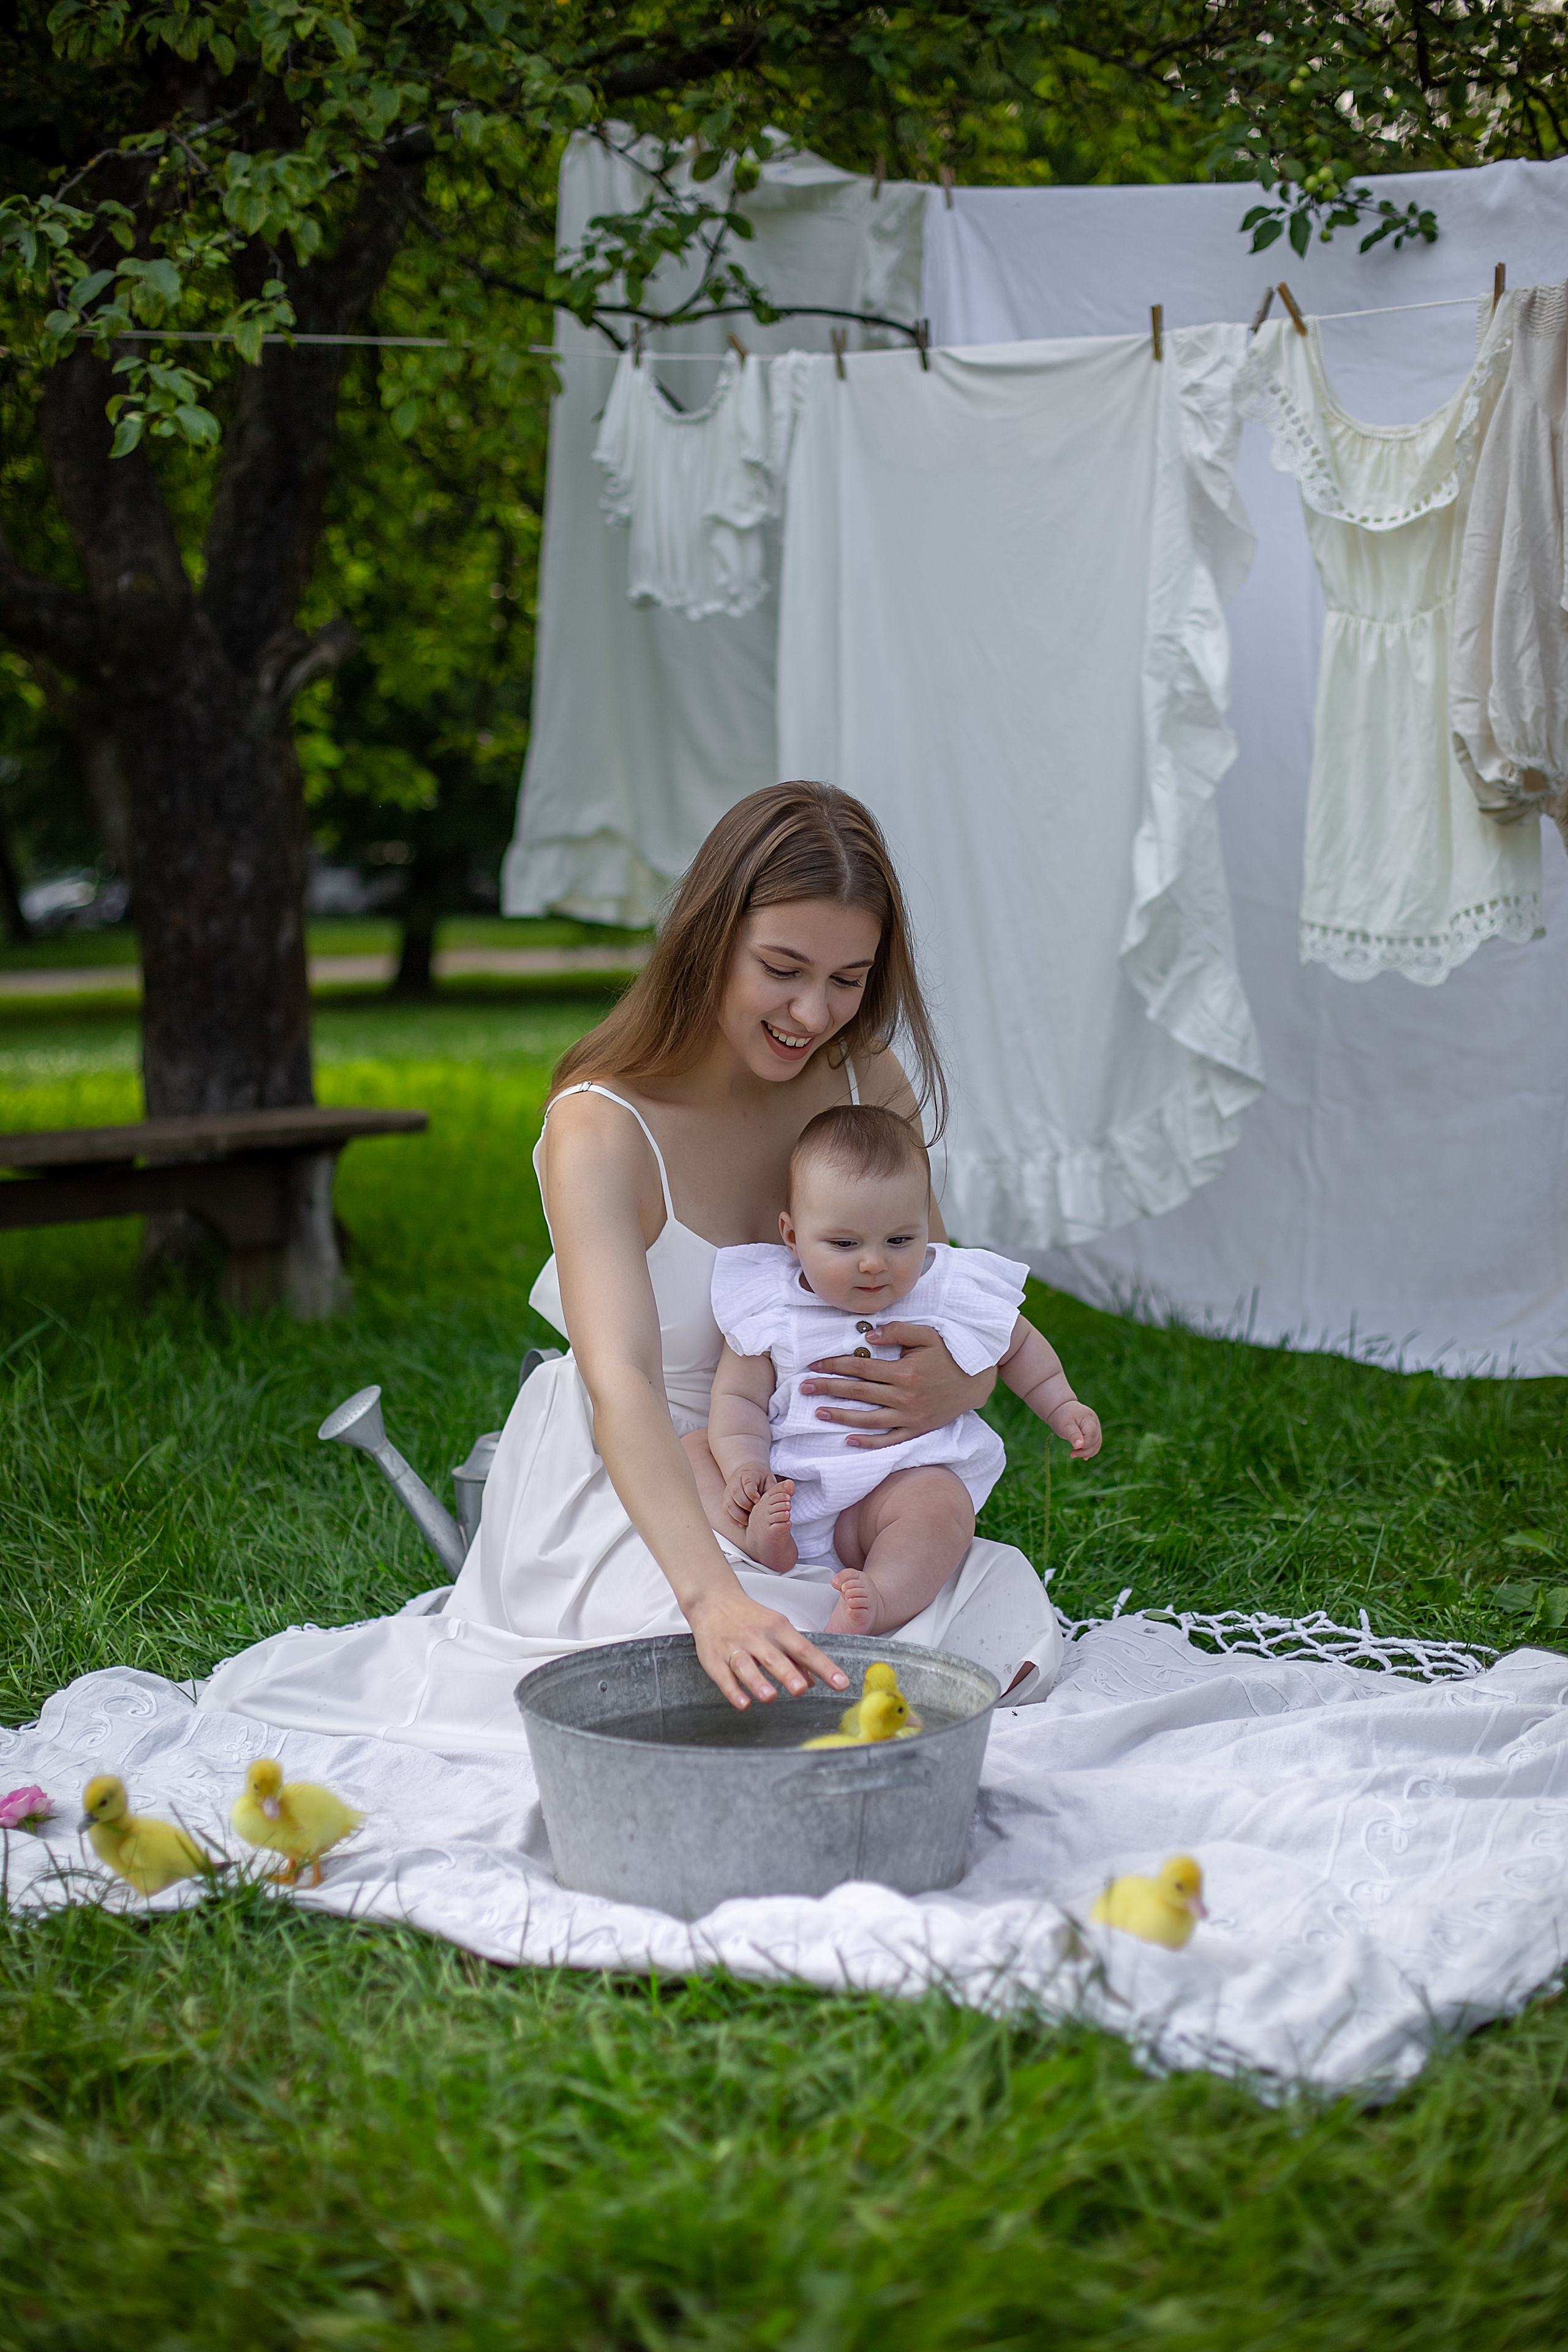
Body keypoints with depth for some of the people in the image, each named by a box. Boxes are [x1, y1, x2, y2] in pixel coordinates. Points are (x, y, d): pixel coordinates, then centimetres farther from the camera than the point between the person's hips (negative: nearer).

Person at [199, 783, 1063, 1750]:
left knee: (1010, 1629, -15)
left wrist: (960, 1380, -25)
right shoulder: (602, 1130, -23)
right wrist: (714, 1602, -53)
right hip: (622, 1494, -6)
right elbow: (621, 1385, -36)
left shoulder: (868, 1088, -4)